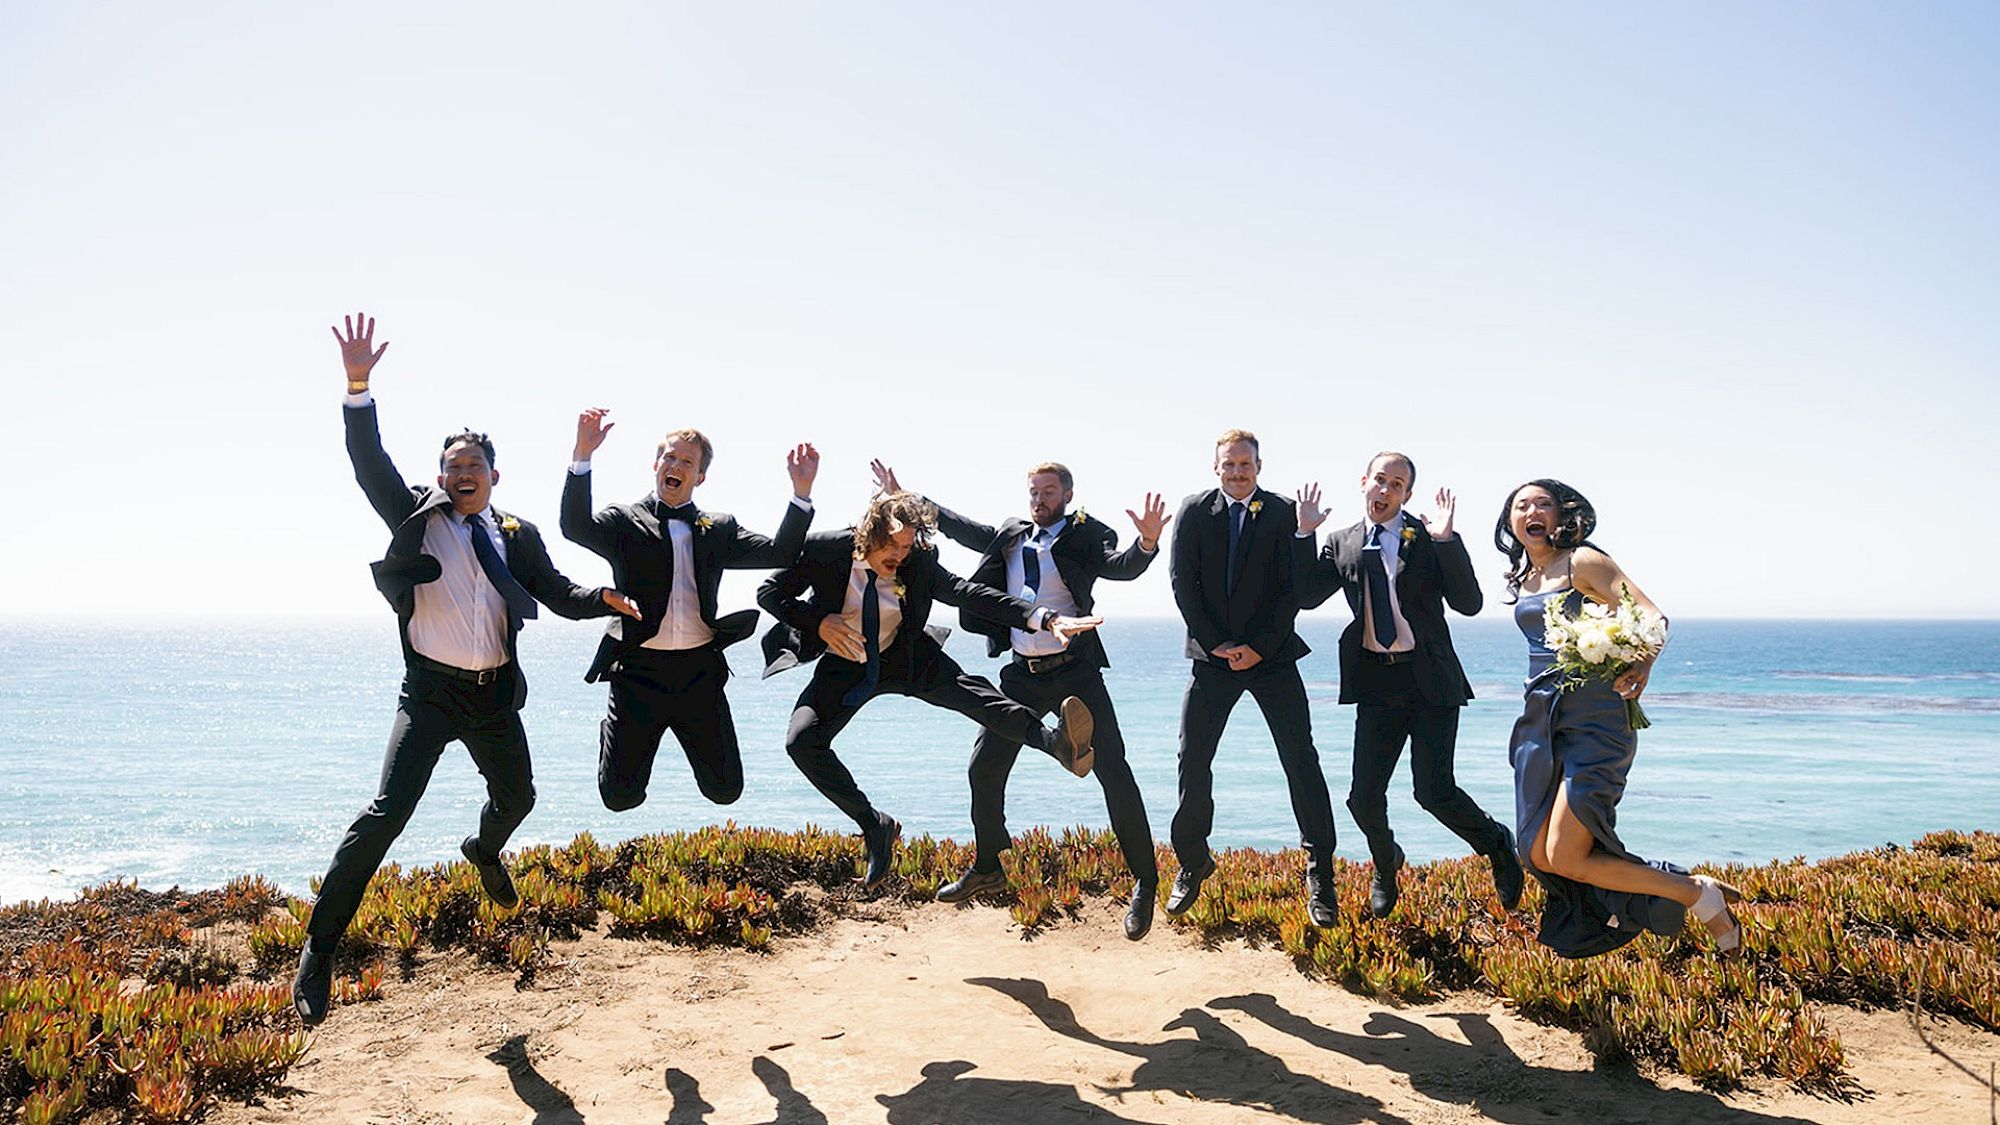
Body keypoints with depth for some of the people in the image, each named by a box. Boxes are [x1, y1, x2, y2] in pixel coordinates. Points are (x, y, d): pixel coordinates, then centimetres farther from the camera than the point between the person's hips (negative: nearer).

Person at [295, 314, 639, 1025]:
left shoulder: (519, 535, 7)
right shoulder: (417, 517, 0)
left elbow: (560, 595, 7)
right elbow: (371, 466, -12)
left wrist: (605, 599, -14)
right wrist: (358, 387, -25)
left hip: (495, 697, 4)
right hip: (429, 693, -4)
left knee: (517, 798, 22)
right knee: (387, 813, -17)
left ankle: (485, 852, 59)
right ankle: (318, 951, -9)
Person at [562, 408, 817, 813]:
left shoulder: (719, 529, 11)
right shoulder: (624, 521, 3)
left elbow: (779, 554, 2)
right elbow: (575, 528, -16)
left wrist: (801, 490, -8)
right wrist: (583, 455, -26)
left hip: (700, 674, 2)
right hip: (639, 672, -2)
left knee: (725, 790, 5)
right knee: (620, 796, -1)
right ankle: (613, 734, 33)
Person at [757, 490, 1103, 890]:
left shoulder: (919, 563, -15)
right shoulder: (825, 549, -19)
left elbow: (969, 593, -23)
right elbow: (770, 592, -11)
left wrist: (1045, 618, -36)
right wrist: (818, 622, -29)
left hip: (904, 658, -1)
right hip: (843, 666, 1)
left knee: (968, 689, -28)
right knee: (801, 742, -20)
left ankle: (1057, 742, -49)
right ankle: (875, 826, -8)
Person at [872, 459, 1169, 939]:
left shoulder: (1087, 536, -4)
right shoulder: (1012, 535, 11)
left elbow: (1122, 567, -21)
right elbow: (962, 528, 21)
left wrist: (1147, 542, -43)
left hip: (1075, 671, -5)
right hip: (1022, 675, 6)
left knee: (1113, 772, -8)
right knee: (984, 769, 8)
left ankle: (1145, 883, 1)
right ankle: (987, 868, 28)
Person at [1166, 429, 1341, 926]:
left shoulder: (1283, 514, -2)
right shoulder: (1194, 512, 3)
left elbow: (1292, 588, -5)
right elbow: (1183, 583, -1)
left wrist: (1260, 648, -12)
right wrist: (1214, 644, -8)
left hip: (1271, 657, -1)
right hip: (1213, 656, 2)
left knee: (1301, 761, -3)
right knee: (1193, 759, 1)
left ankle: (1319, 873, 6)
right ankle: (1192, 862, 18)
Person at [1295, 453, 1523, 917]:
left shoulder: (1430, 538, -2)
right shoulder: (1342, 544, 8)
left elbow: (1469, 603, -9)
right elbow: (1307, 597, 4)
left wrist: (1446, 539, -20)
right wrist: (1305, 534, -4)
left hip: (1430, 680, -3)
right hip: (1375, 683, 3)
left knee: (1434, 792, -9)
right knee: (1364, 797, 1)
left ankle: (1496, 844, 23)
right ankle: (1385, 868, 32)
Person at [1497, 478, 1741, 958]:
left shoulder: (1583, 562, -7)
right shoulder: (1523, 579, 14)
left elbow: (1651, 617, -16)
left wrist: (1640, 667, -34)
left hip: (1592, 721, -8)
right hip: (1541, 721, 8)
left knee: (1565, 858, -13)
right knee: (1539, 854, 4)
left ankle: (1701, 896, 5)